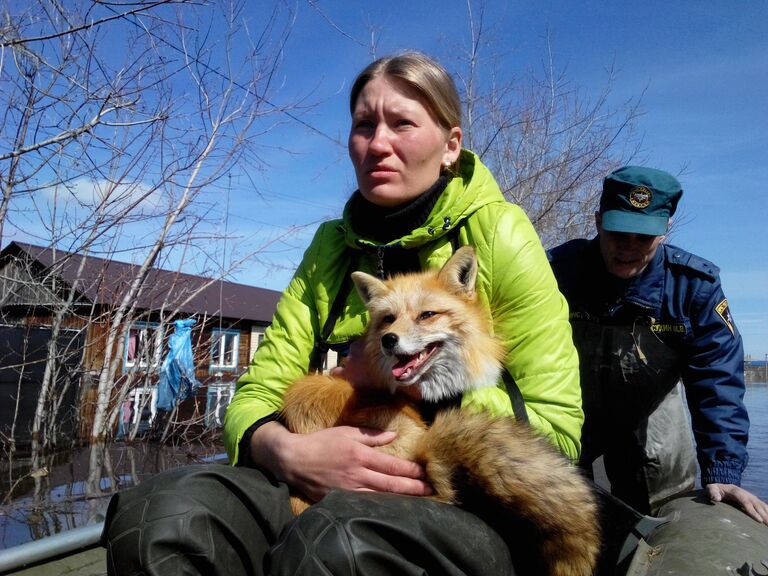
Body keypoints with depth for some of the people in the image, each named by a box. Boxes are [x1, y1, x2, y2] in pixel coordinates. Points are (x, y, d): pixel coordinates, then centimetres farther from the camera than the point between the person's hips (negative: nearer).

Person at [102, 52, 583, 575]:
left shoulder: (498, 232, -5)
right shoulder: (331, 246, 7)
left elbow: (556, 428, -7)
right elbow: (256, 397, 3)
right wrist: (284, 450, -19)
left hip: (473, 507, -2)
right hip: (331, 489, 3)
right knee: (152, 516, -25)